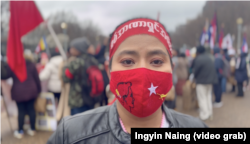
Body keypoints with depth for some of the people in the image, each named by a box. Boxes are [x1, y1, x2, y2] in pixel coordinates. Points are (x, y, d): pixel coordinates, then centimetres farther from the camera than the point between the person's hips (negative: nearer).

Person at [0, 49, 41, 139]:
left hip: (19, 92, -3)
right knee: (31, 109, 10)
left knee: (21, 111, 4)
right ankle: (32, 130, 19)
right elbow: (36, 78, 4)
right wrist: (38, 89, 13)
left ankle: (20, 132, 14)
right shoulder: (31, 64, 3)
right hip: (31, 91, 3)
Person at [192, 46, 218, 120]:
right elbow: (213, 70, 12)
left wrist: (194, 77, 7)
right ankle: (209, 113, 24)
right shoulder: (209, 58, 9)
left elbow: (195, 70, -12)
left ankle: (204, 115, 2)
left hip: (201, 81, -8)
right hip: (210, 81, 8)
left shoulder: (198, 59, -18)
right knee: (208, 97, 17)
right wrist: (212, 79, 18)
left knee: (202, 98, 0)